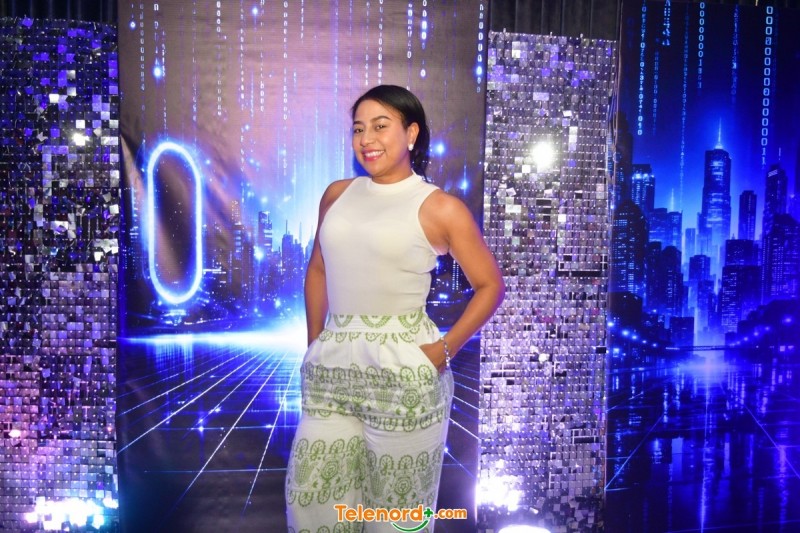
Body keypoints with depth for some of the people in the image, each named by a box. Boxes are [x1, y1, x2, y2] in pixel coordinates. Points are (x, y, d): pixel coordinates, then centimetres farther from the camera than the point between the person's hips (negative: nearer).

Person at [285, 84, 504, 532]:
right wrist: (314, 344, 11)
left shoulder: (440, 207, -6)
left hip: (403, 371, -4)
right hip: (331, 367, 5)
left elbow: (491, 285, -2)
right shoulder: (337, 195, 8)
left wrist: (444, 351, -9)